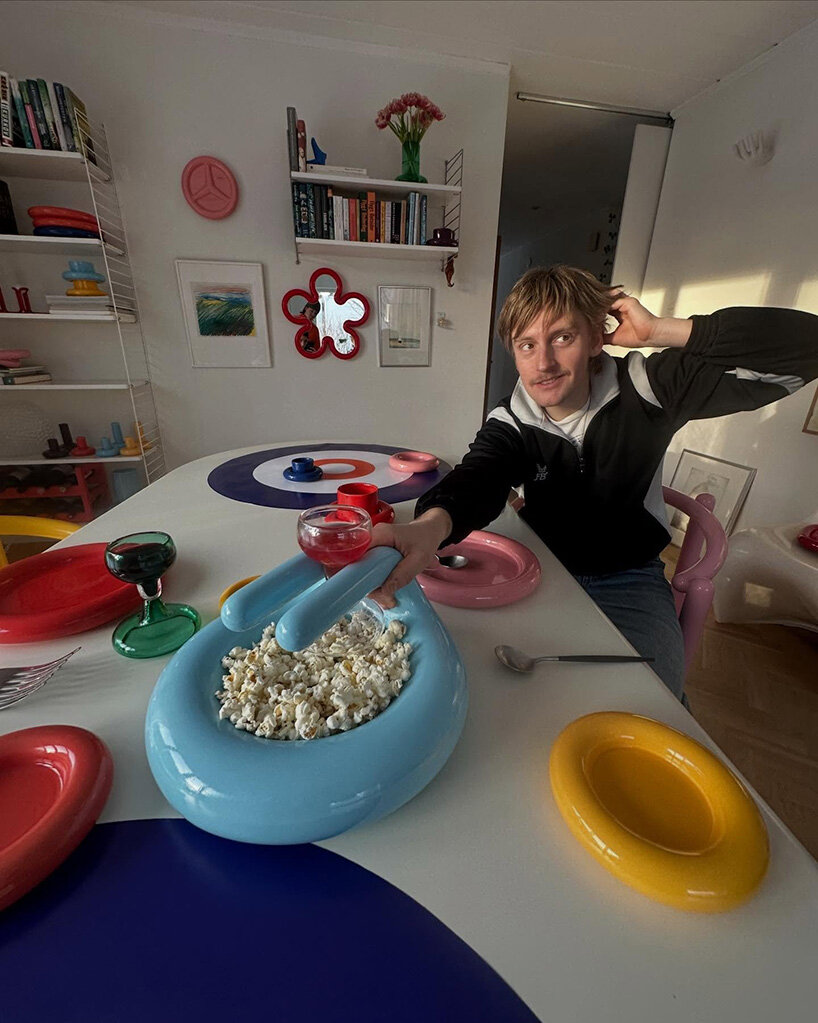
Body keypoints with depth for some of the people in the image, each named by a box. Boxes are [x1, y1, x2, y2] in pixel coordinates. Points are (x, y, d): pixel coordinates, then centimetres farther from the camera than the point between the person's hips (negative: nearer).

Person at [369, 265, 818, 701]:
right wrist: (431, 524, -56)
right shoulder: (509, 424, -9)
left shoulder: (645, 388, -10)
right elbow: (477, 477, -32)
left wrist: (661, 330, -26)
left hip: (628, 581, 0)